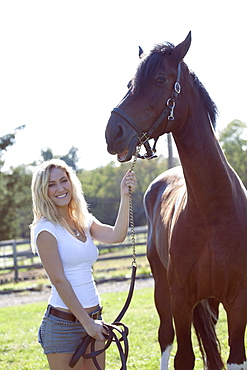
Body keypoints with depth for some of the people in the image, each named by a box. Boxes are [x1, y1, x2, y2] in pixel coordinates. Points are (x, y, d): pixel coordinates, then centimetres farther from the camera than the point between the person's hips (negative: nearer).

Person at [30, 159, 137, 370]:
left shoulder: (85, 222, 10)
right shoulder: (46, 229, -10)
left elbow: (116, 236, -9)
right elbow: (59, 281, -15)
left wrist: (125, 196, -17)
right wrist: (86, 322, -17)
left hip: (93, 318, 6)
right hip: (63, 323, -6)